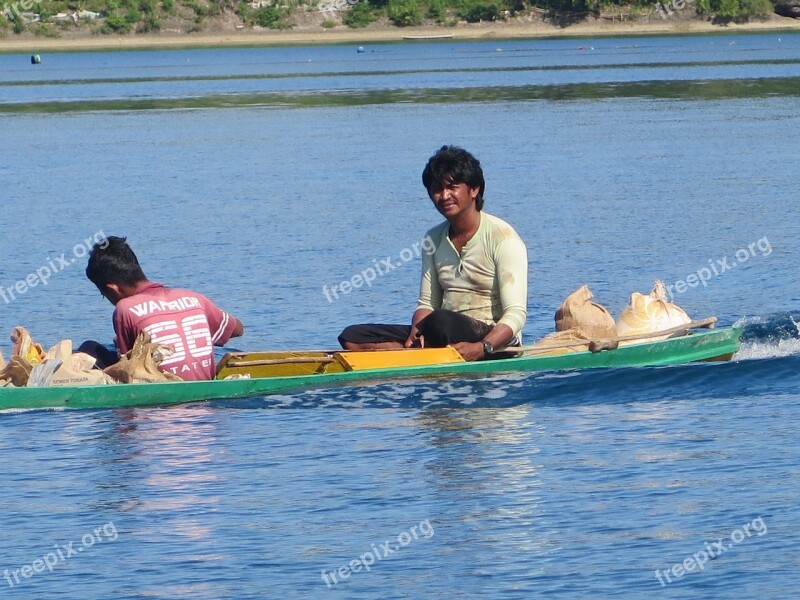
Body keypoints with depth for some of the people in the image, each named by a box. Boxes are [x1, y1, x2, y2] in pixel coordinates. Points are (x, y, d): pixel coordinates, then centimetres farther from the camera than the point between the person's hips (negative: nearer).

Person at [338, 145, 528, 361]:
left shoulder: (502, 238, -9)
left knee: (440, 321, -41)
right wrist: (416, 333, -11)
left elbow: (516, 314, -15)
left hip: (494, 339, -7)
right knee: (351, 338, -10)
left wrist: (482, 348, -33)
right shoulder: (434, 239, 13)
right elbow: (427, 303, 14)